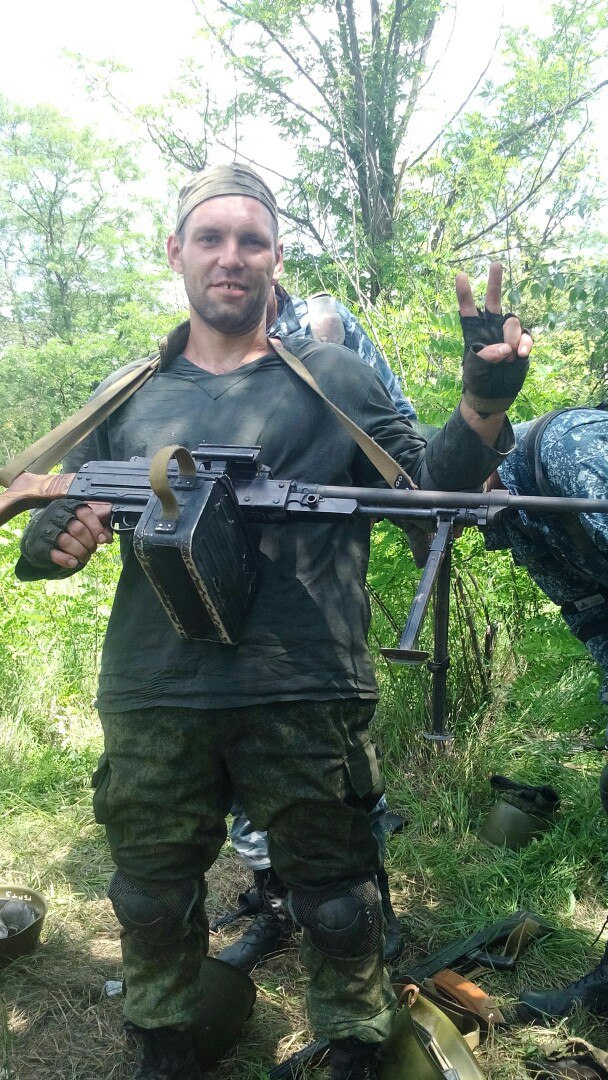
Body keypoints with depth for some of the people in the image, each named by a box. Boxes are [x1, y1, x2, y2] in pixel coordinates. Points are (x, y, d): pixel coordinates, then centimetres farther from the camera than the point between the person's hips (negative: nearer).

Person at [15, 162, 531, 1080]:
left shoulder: (335, 382, 7)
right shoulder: (130, 399, 13)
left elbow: (428, 489, 1)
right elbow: (49, 523, 13)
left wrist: (483, 405, -16)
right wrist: (56, 540, -11)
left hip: (306, 699, -2)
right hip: (150, 702, 3)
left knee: (336, 899, 10)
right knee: (153, 896, 18)